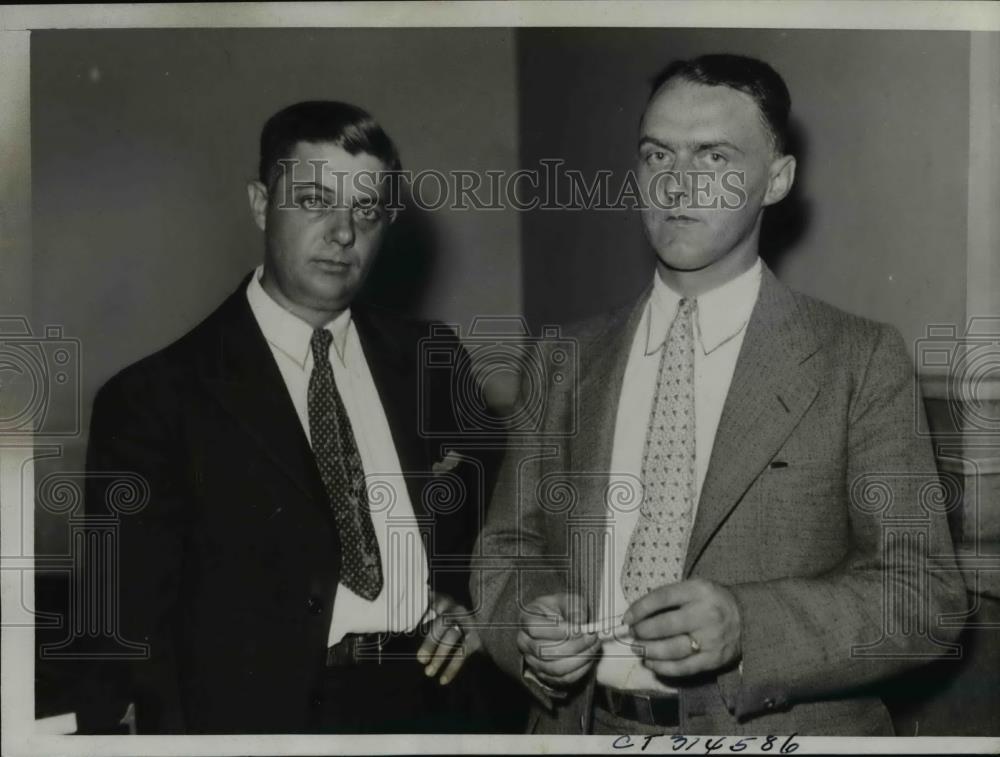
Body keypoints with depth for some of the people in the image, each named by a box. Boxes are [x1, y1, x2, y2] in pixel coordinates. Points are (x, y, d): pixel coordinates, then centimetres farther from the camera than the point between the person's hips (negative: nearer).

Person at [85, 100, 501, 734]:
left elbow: (493, 512, 17)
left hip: (433, 703, 4)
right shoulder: (152, 401, -7)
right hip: (266, 714, -3)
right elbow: (138, 630, -8)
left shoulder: (431, 360, 4)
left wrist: (473, 598, 0)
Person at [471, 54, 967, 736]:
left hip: (775, 728, -2)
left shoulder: (861, 361, -9)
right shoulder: (570, 360, 2)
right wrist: (531, 625, -14)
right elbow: (509, 545, 6)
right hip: (584, 722, 3)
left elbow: (925, 596, -12)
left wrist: (746, 624, -26)